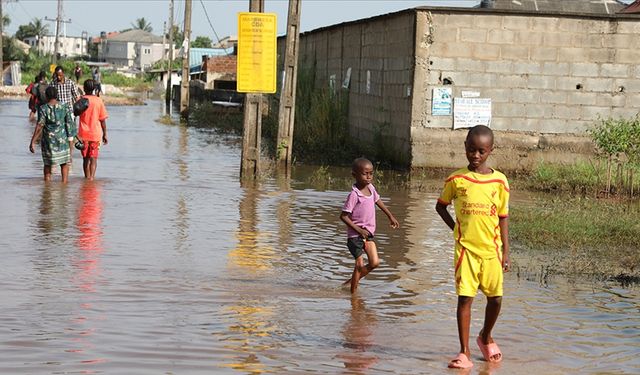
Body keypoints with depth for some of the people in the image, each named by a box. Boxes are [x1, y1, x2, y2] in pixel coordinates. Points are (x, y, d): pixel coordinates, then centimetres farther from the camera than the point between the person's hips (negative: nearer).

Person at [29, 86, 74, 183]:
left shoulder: (43, 108, -9)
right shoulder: (65, 108, -2)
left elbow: (39, 126, -14)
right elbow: (69, 124, -1)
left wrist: (33, 142, -12)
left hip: (48, 140, -1)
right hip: (62, 139, 1)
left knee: (47, 164, 10)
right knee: (64, 162, 14)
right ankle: (64, 182, 8)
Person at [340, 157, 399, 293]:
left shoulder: (370, 188, 3)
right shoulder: (354, 195, -19)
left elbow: (378, 201, 24)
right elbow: (343, 216, -19)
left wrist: (391, 217, 30)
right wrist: (359, 230, -22)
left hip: (368, 233, 7)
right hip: (355, 235, -7)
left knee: (374, 262, -1)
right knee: (360, 265, -5)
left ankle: (352, 281, 18)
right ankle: (353, 292, 8)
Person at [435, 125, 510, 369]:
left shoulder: (499, 181, 0)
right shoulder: (456, 179, -1)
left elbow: (503, 218, 4)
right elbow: (441, 205, 14)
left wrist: (505, 251, 1)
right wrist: (455, 228, 3)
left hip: (491, 249, 1)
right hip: (466, 248, -1)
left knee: (495, 298, 6)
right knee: (464, 297, -6)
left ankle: (486, 337, 34)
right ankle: (464, 353, -2)